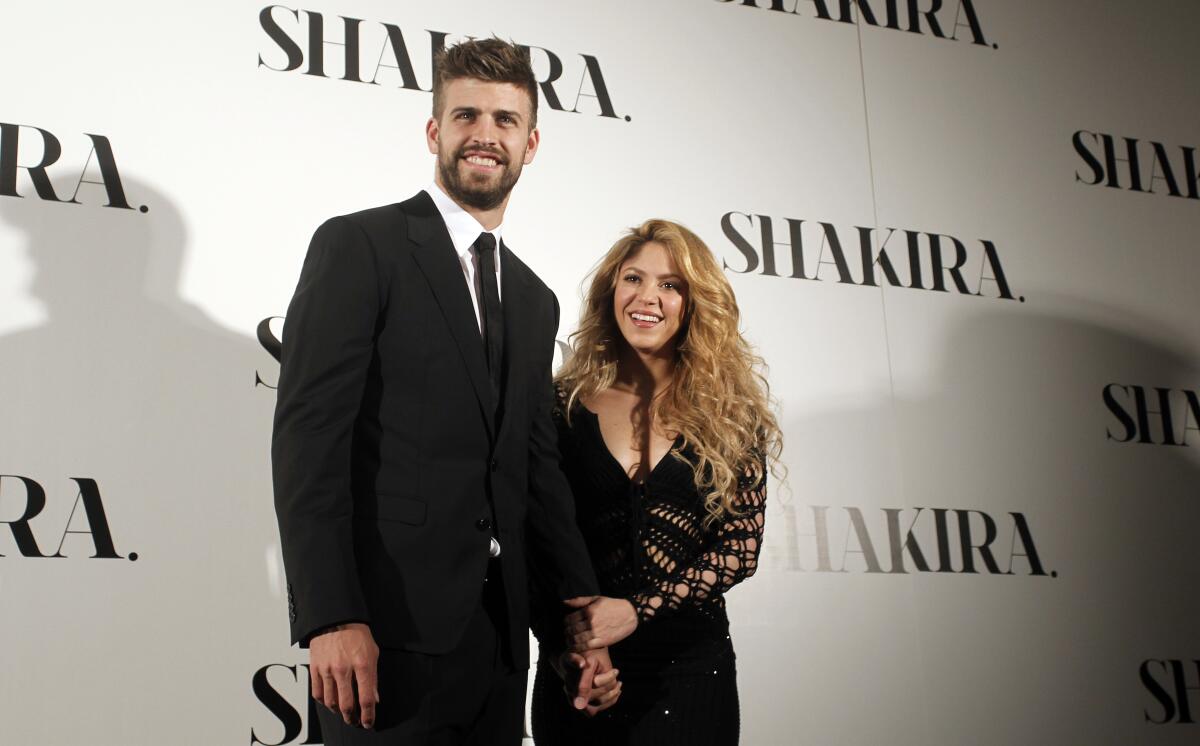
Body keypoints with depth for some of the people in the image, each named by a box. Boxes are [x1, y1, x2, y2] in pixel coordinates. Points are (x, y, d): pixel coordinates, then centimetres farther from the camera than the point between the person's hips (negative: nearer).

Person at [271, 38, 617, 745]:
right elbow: (308, 433, -11)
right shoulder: (358, 246, -2)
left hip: (498, 638, 6)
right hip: (388, 632, -6)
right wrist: (331, 618, -20)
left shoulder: (535, 301, 19)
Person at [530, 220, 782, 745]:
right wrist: (561, 642, -13)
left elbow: (740, 545, -3)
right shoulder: (565, 402, 1)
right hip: (577, 671, 0)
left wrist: (638, 609, -13)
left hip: (689, 666, 0)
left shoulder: (730, 414, 2)